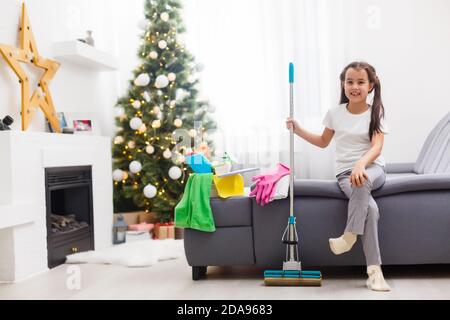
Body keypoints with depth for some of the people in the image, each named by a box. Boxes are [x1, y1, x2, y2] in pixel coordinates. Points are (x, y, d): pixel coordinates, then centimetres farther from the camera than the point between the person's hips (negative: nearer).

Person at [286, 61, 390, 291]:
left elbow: (377, 147, -16)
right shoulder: (335, 113, 7)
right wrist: (298, 130, 11)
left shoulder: (376, 114, 0)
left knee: (362, 180, -41)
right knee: (370, 207, -30)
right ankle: (374, 271, -29)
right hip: (345, 173, 1)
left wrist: (360, 164, -37)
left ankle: (349, 236, -29)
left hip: (372, 168, -1)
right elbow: (323, 141, 23)